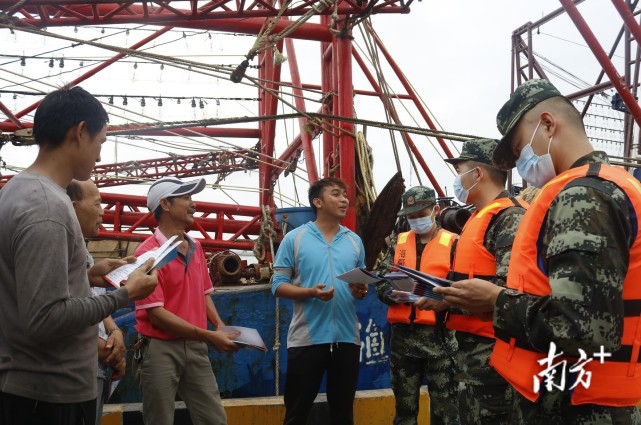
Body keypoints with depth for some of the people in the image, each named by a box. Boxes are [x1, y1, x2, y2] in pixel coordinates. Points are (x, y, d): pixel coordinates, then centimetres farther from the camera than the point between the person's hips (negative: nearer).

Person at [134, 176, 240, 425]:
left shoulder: (196, 247, 10)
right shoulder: (148, 253, -14)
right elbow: (155, 312, -17)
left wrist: (220, 326, 1)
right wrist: (208, 336, -18)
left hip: (196, 347, 7)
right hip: (161, 349, -6)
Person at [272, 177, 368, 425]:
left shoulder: (355, 241, 11)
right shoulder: (294, 239, -1)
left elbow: (362, 282, 17)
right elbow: (278, 285, -3)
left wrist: (361, 291, -7)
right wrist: (311, 292, -19)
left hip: (347, 337, 4)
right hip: (307, 338, -3)